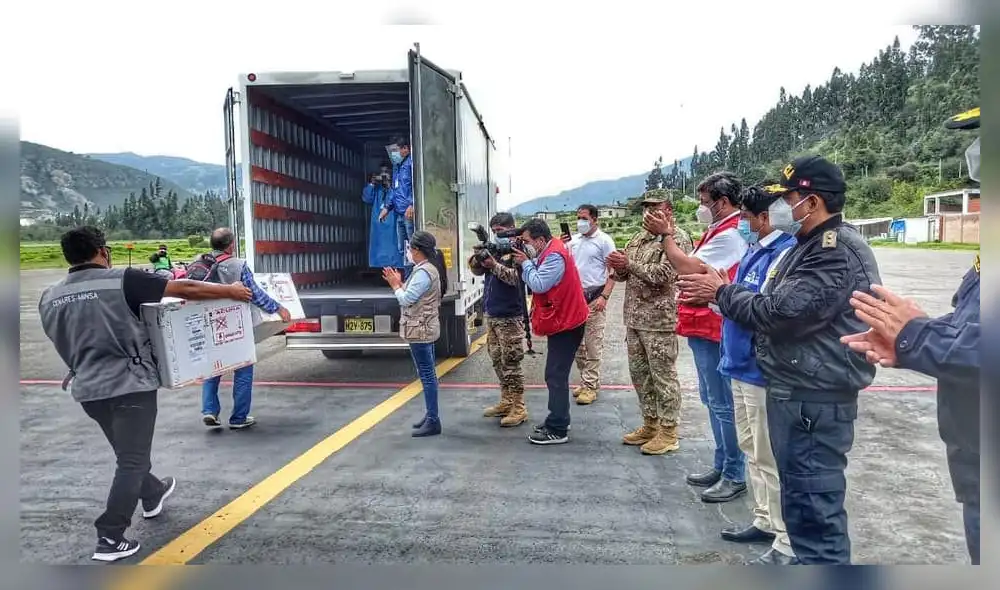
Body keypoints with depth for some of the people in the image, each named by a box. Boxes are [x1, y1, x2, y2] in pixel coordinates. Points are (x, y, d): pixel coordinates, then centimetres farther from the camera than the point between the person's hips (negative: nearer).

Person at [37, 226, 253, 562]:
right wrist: (231, 291, -1)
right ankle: (110, 539, 3)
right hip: (130, 384, -7)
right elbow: (186, 290, -13)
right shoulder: (121, 281, -13)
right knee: (131, 461, 2)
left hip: (88, 389, 7)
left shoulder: (49, 298, 5)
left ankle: (153, 496, 46)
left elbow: (65, 344, 17)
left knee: (128, 453, 24)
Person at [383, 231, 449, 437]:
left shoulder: (423, 272, -20)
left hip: (420, 330, -11)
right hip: (425, 328, 11)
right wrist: (400, 283, 8)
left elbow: (406, 299, -20)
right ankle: (431, 416, 24)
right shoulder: (430, 268, 12)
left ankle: (433, 421, 0)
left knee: (427, 375, -6)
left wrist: (395, 286, -4)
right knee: (428, 374, 15)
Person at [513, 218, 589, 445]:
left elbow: (538, 284, -26)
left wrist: (526, 262, -13)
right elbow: (533, 281, 9)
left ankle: (557, 430, -2)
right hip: (561, 321, 11)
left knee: (556, 377, -7)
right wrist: (527, 262, -6)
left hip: (565, 324, -11)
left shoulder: (555, 256, -20)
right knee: (555, 375, 17)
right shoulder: (549, 253, 13)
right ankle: (557, 420, 28)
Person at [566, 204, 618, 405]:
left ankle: (590, 386, 2)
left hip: (594, 297, -6)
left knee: (593, 344, -4)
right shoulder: (574, 241, 14)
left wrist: (604, 296, -17)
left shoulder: (604, 240, -4)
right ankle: (587, 380, 22)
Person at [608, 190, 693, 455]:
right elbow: (623, 274, 15)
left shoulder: (678, 238, -8)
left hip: (660, 320, -8)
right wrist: (618, 267, -8)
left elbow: (663, 276, -19)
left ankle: (668, 432, 12)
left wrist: (629, 263, -19)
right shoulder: (639, 238, 15)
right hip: (634, 318, 8)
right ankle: (650, 424, 28)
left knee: (663, 377, 1)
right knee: (639, 373, 14)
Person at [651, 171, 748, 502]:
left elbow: (686, 267, -23)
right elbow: (692, 268, 12)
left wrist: (665, 234, -14)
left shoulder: (730, 235, -17)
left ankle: (735, 476, 10)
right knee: (712, 401, 17)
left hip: (713, 328, -11)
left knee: (723, 404, -2)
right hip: (703, 326, 11)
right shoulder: (719, 230, 16)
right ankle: (722, 466, 30)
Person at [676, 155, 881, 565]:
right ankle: (807, 557, 36)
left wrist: (722, 292, -11)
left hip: (814, 400, -11)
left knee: (814, 505, -2)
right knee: (801, 498, 21)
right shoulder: (812, 245, 16)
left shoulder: (838, 251, -18)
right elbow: (778, 305, 18)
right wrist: (722, 291, 6)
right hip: (795, 391, 11)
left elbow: (781, 312, -25)